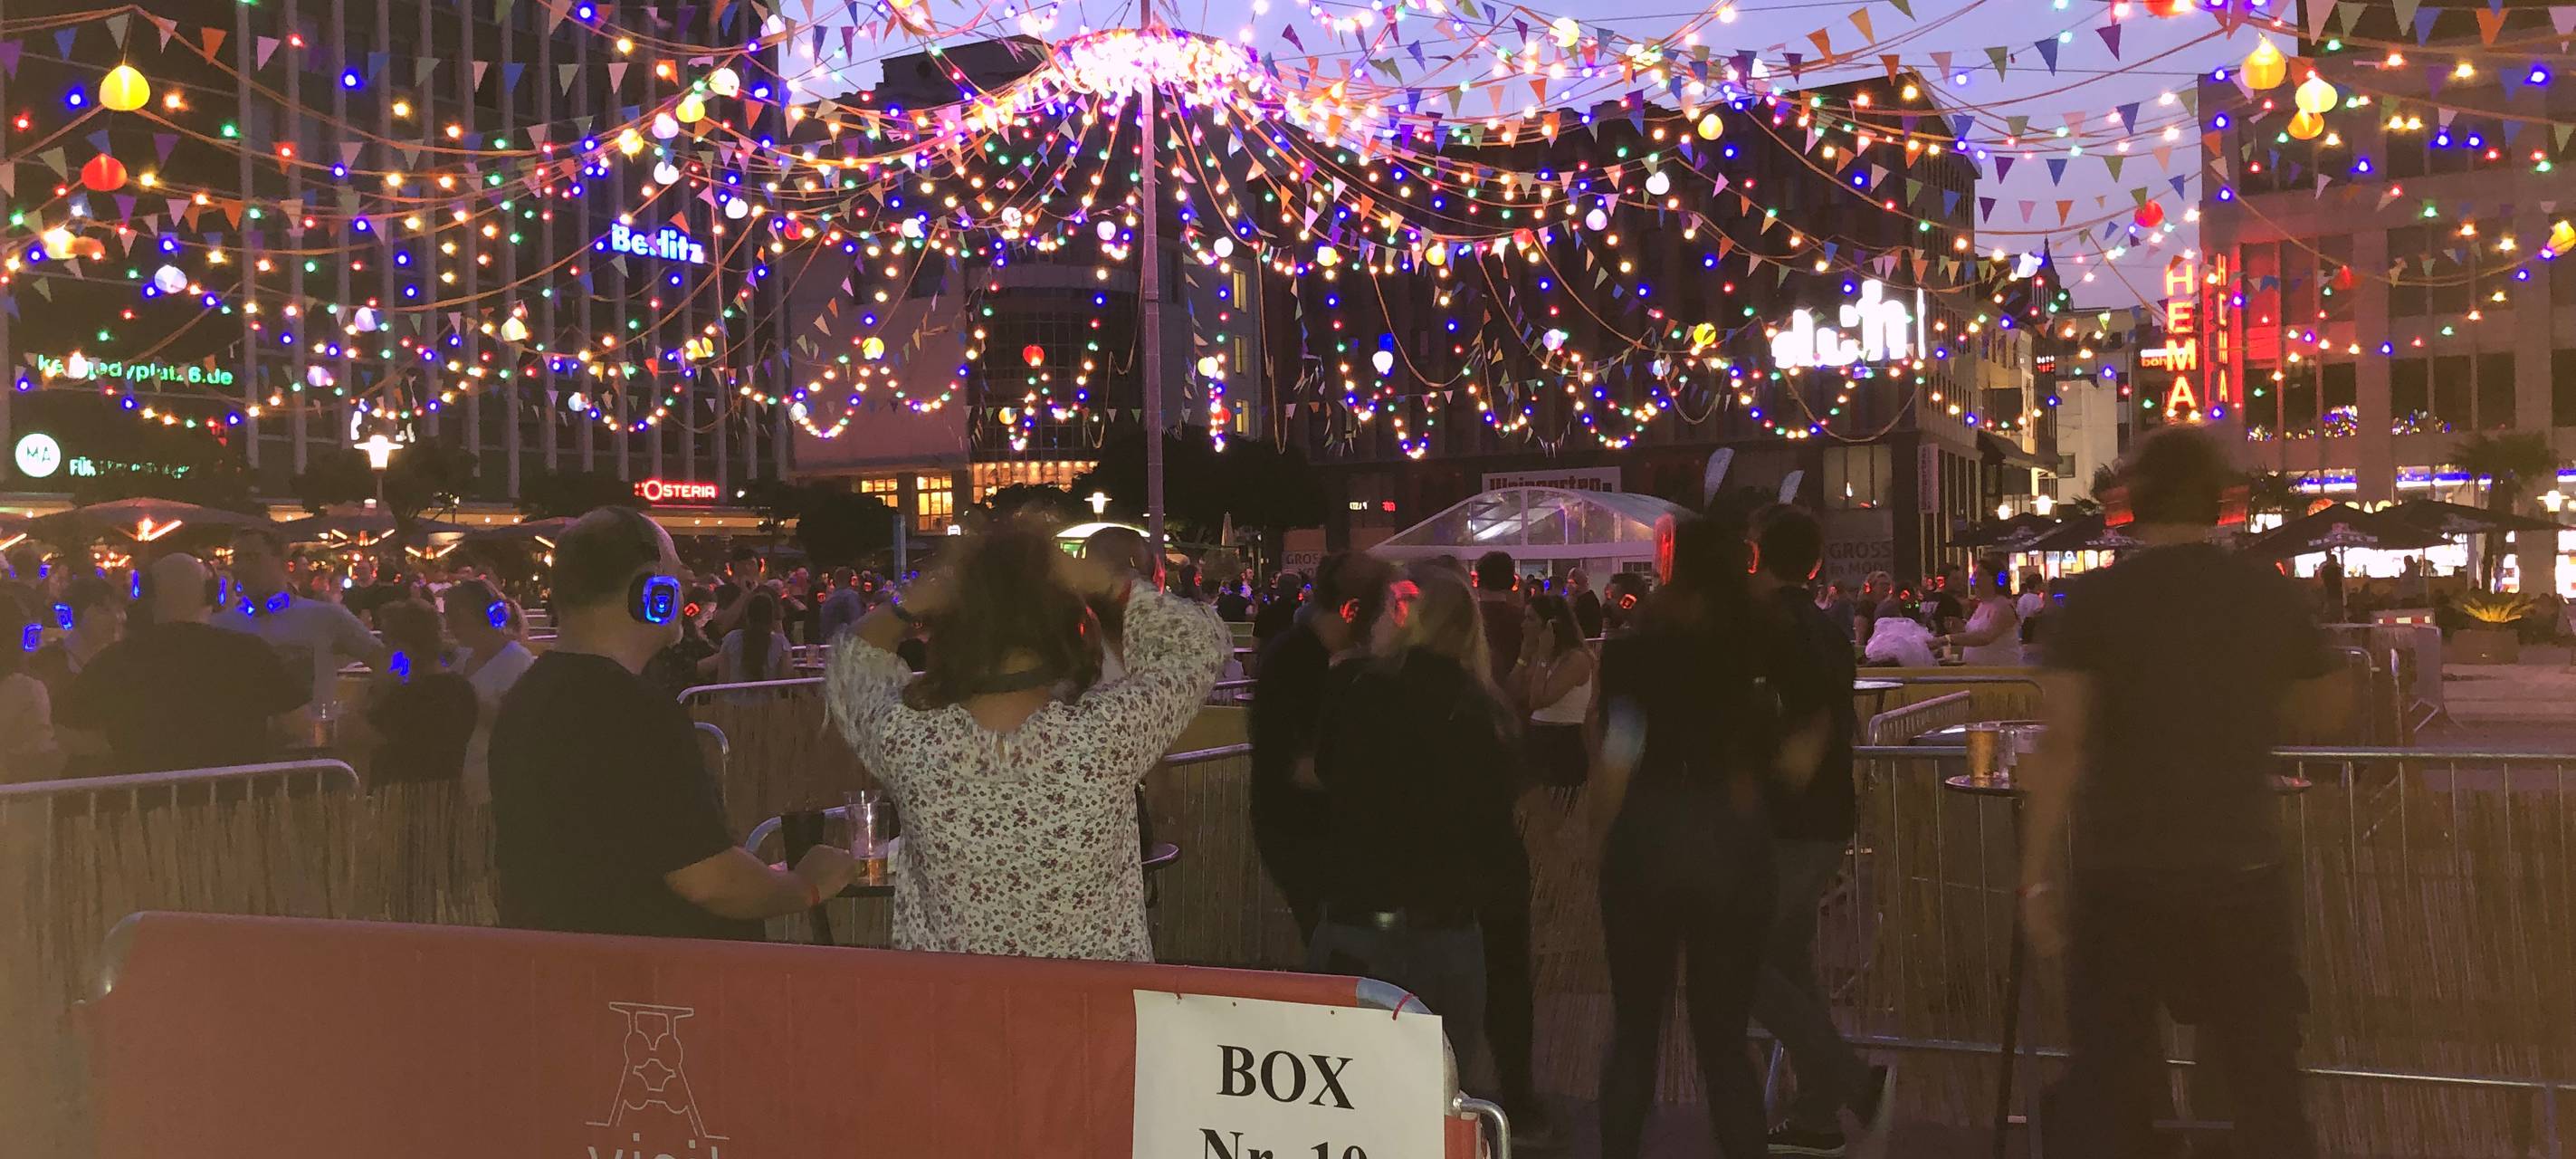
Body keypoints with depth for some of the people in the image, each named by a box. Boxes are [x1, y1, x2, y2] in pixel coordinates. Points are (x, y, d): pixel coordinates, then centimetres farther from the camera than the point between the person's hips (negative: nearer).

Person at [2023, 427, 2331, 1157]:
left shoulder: (2094, 600, -6)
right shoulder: (2275, 599, 1)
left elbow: (2062, 746, -10)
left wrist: (2037, 873, -5)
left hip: (2118, 877, -1)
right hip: (2240, 875, 1)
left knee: (2105, 1090, 9)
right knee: (2266, 1091, 12)